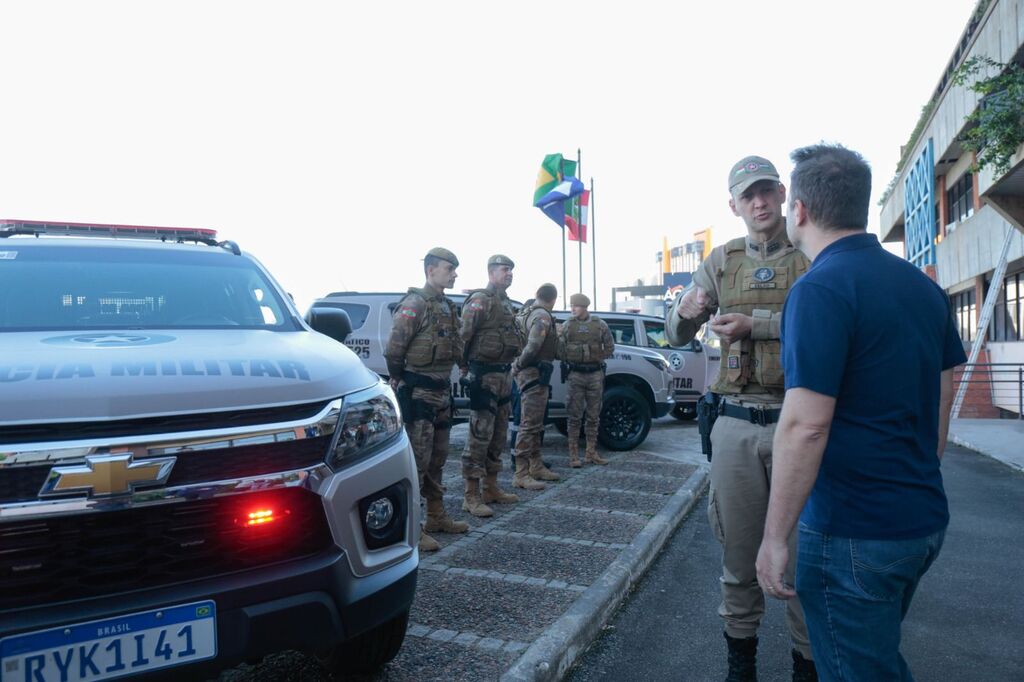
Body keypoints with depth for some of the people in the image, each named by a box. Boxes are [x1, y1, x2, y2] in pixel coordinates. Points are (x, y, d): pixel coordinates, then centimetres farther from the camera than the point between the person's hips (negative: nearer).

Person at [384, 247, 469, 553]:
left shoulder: (447, 306, 14)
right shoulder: (415, 304, -13)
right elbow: (393, 350, -16)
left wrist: (443, 380, 13)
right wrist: (401, 381, -5)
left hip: (442, 390, 9)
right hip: (419, 393, -9)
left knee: (437, 458, 16)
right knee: (417, 459, -6)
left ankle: (437, 517, 28)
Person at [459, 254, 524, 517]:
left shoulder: (506, 303, 17)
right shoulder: (480, 300, -11)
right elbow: (463, 336, -18)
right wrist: (464, 367, -12)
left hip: (504, 374, 9)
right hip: (484, 375, -9)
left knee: (498, 435, 14)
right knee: (480, 434, -8)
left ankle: (491, 487, 24)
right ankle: (471, 496, -2)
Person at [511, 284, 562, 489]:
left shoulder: (525, 313, 15)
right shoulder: (543, 316, -14)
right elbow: (533, 346, -25)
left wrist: (517, 366, 15)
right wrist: (519, 365, -13)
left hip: (527, 374, 10)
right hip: (534, 374, -10)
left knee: (535, 425, 17)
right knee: (529, 425, -9)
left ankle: (536, 466, 26)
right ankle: (521, 474, -7)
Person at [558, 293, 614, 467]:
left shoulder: (600, 325, 4)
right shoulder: (567, 325, 4)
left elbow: (609, 347, 7)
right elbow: (559, 348, 4)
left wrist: (597, 358, -2)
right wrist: (568, 360, -3)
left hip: (595, 373, 1)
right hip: (575, 375, -1)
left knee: (594, 416, 7)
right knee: (575, 416, -1)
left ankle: (592, 453, 16)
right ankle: (573, 454, 3)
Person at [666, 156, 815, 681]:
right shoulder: (721, 261, 11)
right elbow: (676, 336, 11)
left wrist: (754, 323, -19)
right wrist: (686, 312, -11)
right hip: (735, 423, 3)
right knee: (738, 547, 12)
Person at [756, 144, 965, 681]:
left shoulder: (821, 289, -19)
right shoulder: (922, 285, 7)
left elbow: (805, 426, -24)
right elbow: (942, 401, 14)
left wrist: (775, 537, -16)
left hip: (854, 531, -8)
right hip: (924, 520, 9)